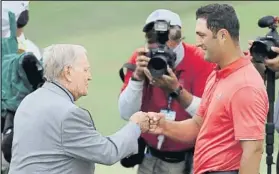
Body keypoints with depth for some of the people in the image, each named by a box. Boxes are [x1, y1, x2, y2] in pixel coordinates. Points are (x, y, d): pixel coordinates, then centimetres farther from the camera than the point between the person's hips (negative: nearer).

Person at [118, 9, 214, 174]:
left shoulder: (201, 61, -14)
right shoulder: (141, 59, -5)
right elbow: (127, 114, -10)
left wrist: (177, 89, -32)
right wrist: (137, 76, -22)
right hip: (152, 157, 3)